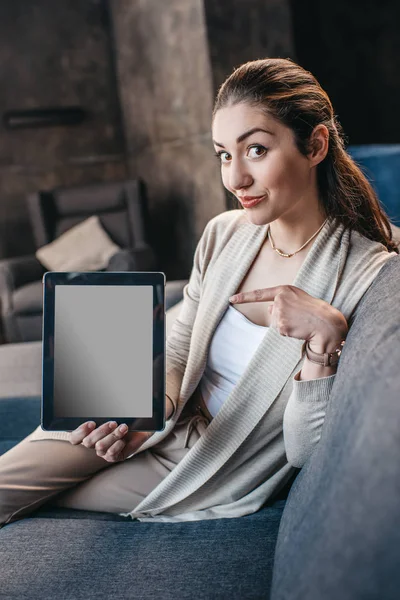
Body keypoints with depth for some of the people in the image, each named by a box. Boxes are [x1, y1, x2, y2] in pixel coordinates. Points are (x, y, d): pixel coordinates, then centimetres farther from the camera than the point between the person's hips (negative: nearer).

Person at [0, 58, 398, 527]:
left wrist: (326, 336, -30)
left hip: (225, 479, -4)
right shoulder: (223, 234, -4)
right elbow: (177, 355, 5)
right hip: (171, 424, 4)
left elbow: (308, 452, -16)